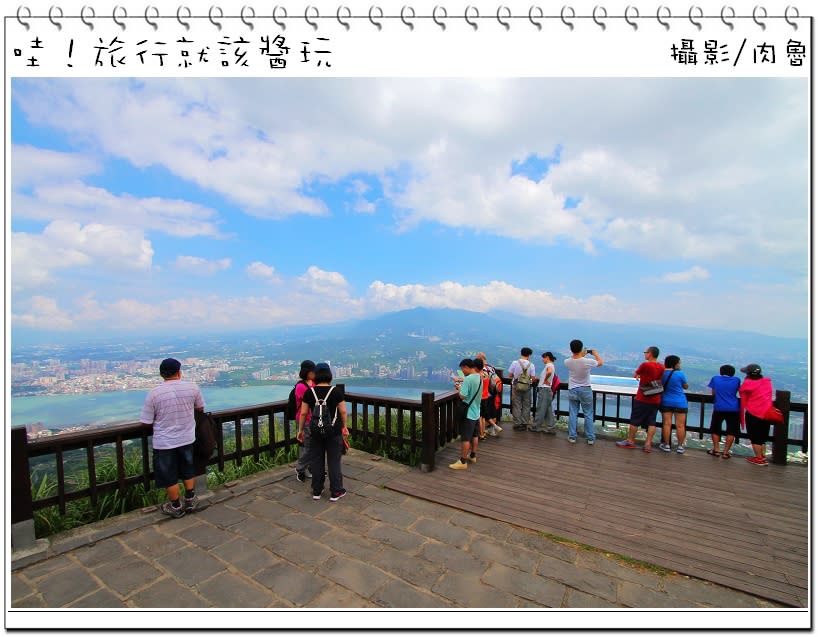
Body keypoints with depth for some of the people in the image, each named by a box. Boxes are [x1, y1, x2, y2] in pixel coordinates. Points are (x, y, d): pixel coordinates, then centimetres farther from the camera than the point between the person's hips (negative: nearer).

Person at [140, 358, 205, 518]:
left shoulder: (154, 393, -16)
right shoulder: (192, 387, -10)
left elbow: (146, 422, -9)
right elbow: (200, 409, 6)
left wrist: (162, 417, 11)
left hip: (164, 443, -2)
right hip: (187, 439, 2)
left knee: (170, 477, 15)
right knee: (188, 471, 22)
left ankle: (176, 507, 29)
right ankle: (190, 500, 33)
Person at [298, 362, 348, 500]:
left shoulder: (309, 392, -4)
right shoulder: (336, 391, -10)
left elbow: (303, 413, -1)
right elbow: (343, 411, -7)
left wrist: (300, 430, 10)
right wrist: (344, 426, 8)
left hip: (315, 432, 2)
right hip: (334, 432, -2)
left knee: (316, 461, 14)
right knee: (334, 461, 8)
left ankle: (317, 491, 24)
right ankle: (336, 492, 16)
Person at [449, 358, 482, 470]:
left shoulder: (468, 379, -23)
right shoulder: (479, 377, 4)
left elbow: (463, 396, -27)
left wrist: (459, 388, -9)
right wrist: (461, 380, 11)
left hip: (468, 414, -9)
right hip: (476, 412, 9)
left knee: (465, 439, -1)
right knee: (474, 436, 20)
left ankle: (463, 462, 6)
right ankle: (473, 456, 35)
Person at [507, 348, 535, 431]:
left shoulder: (515, 363, -7)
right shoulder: (531, 365, -5)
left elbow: (510, 375, -1)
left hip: (516, 386, 0)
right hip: (527, 387, 1)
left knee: (516, 406, 7)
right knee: (526, 406, 12)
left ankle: (517, 424, 10)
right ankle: (524, 424, 16)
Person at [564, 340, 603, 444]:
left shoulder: (567, 362, -12)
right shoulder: (587, 361, -20)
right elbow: (600, 362, 2)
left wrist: (582, 355, 21)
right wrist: (595, 353, 18)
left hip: (572, 390, 2)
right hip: (585, 390, -2)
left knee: (572, 414, 9)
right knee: (588, 415, 9)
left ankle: (572, 436, 13)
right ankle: (590, 438, 16)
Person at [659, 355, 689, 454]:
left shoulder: (662, 373, -1)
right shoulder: (680, 374, -12)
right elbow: (685, 386, 3)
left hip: (666, 402, 3)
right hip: (680, 403, -3)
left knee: (667, 424, 5)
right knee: (680, 425, 6)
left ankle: (666, 445, 10)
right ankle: (680, 446, 13)